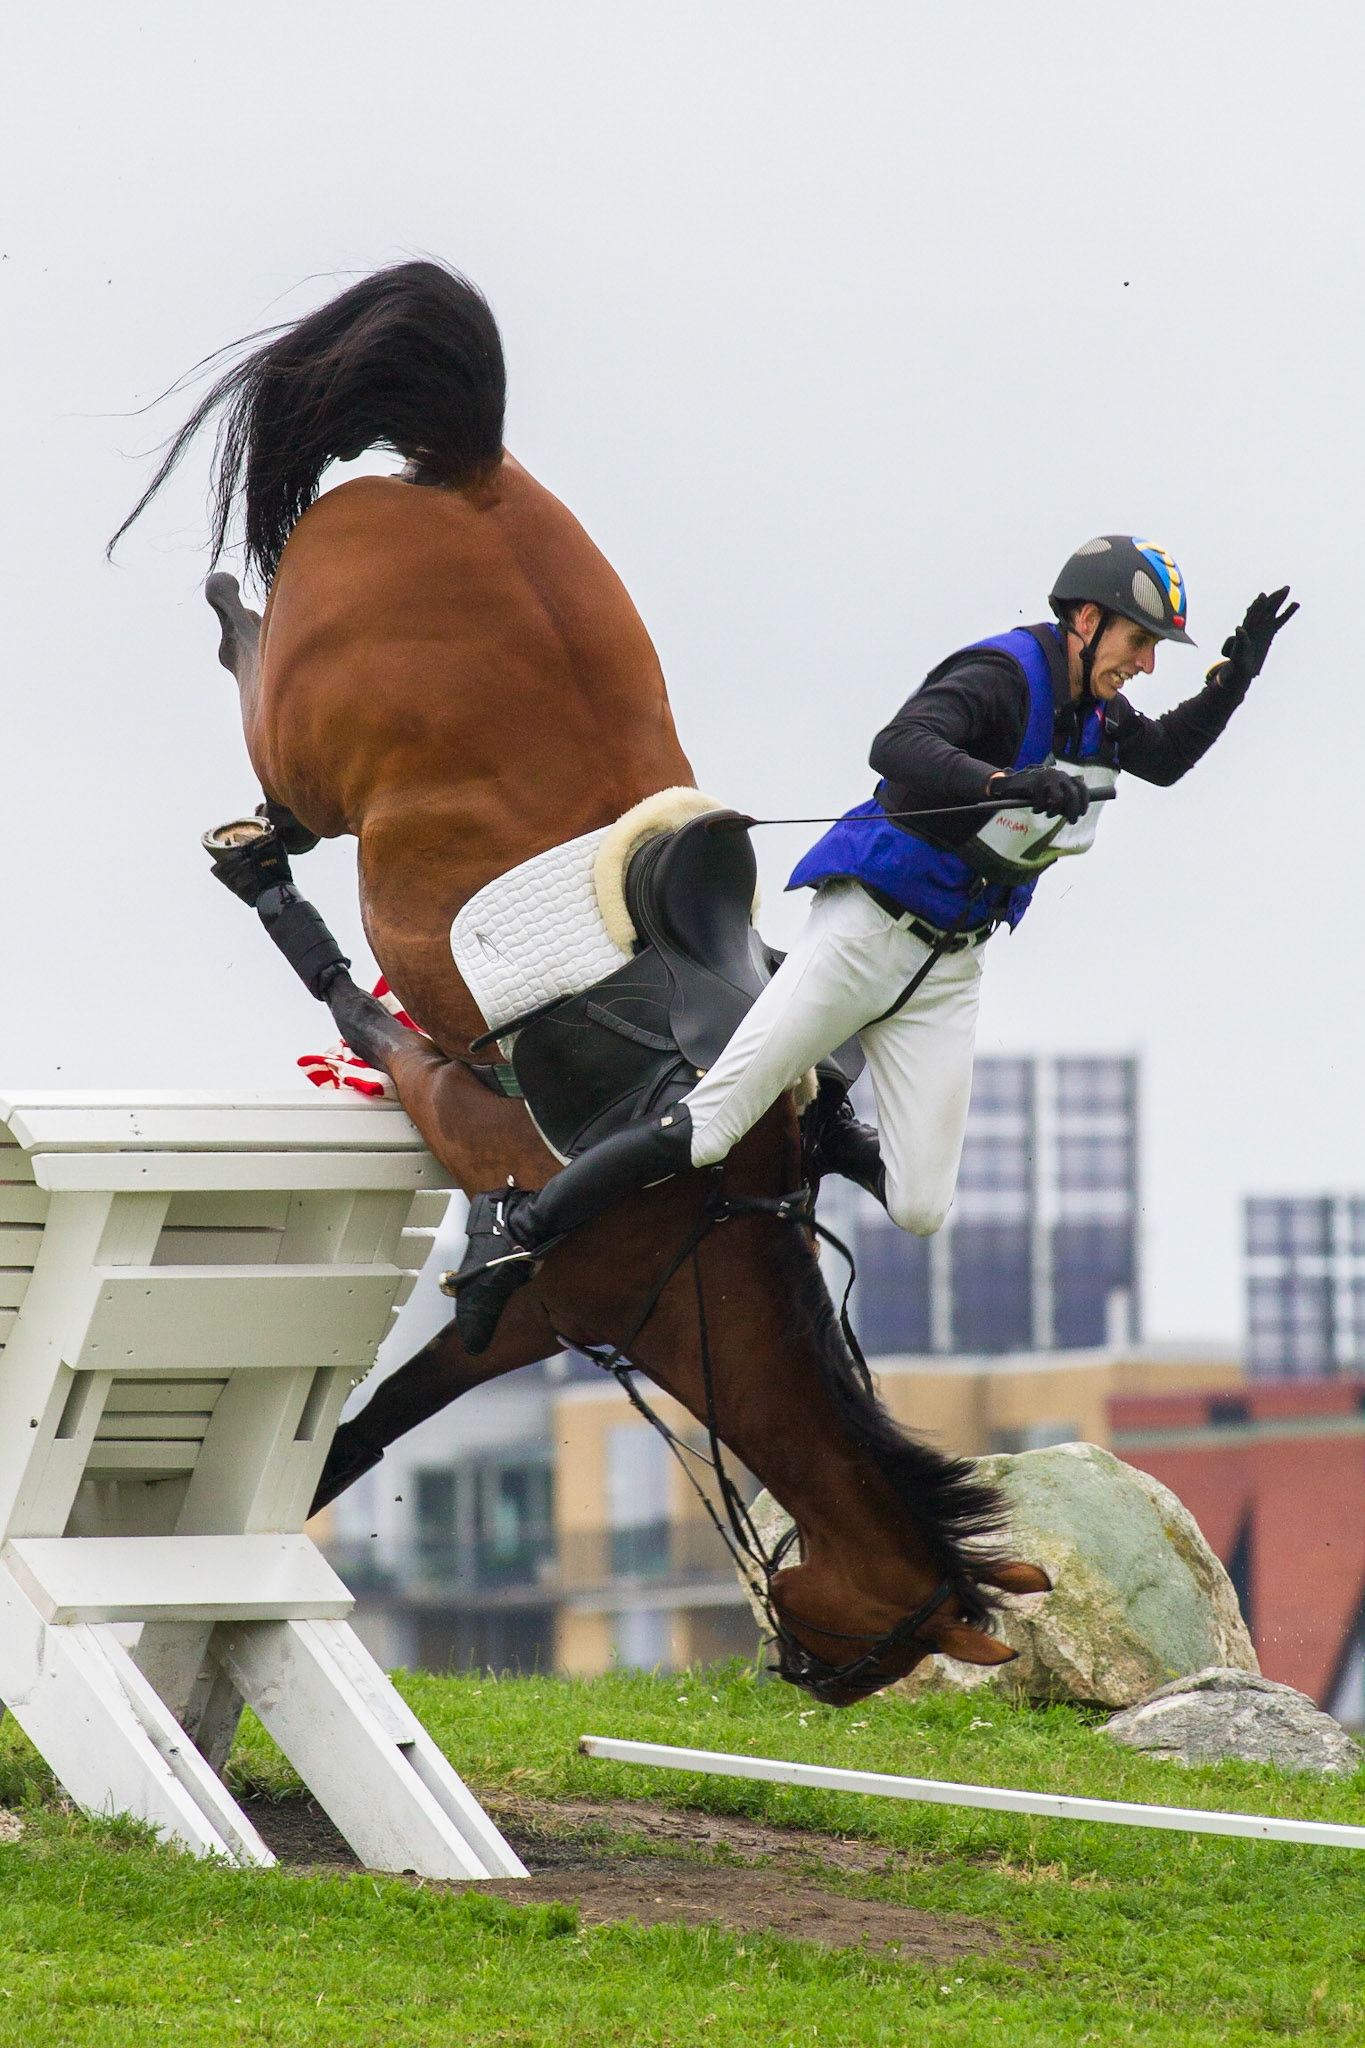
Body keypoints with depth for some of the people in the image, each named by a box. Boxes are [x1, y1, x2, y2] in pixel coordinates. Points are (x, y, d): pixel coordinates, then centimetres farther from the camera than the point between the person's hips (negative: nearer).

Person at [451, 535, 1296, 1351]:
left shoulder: (1094, 713, 9)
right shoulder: (1004, 675, -16)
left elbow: (1165, 757, 29)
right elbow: (898, 746, -33)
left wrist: (1234, 678, 13)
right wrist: (1008, 784, -47)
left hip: (948, 966, 8)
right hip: (870, 925, -7)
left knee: (922, 1209, -5)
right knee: (706, 1128, -12)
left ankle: (828, 1134, 24)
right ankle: (517, 1228, -1)